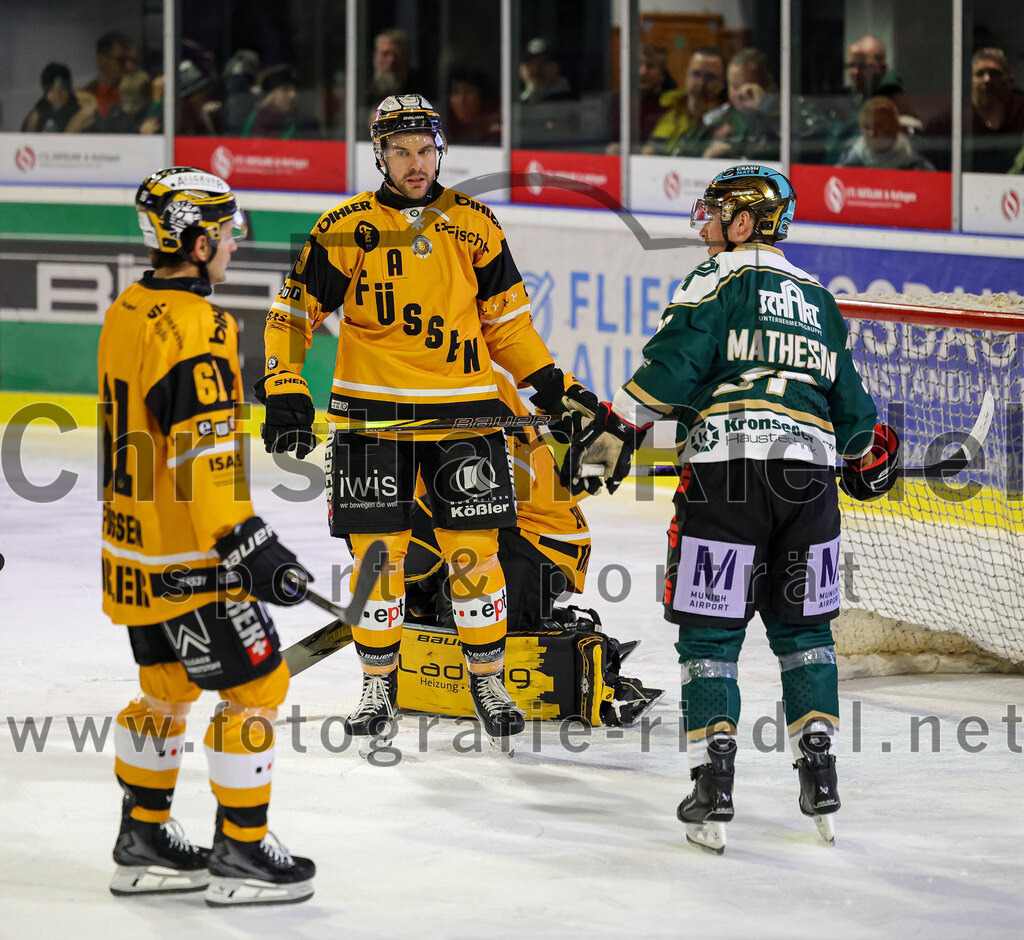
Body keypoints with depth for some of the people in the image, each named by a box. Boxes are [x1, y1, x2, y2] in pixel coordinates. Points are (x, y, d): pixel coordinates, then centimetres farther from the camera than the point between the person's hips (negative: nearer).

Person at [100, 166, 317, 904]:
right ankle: (241, 854, 3)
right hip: (189, 559, -10)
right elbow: (203, 456, -27)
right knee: (256, 685, -1)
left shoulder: (127, 315, 8)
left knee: (168, 685, 20)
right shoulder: (195, 330, -22)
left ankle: (144, 842, 27)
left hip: (135, 545, 10)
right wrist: (250, 547, -24)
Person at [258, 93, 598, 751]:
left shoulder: (474, 226, 5)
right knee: (378, 548, 1)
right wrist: (285, 391, -7)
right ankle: (379, 686, 15)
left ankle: (490, 681, 14)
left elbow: (507, 320, 13)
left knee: (474, 548, 0)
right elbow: (295, 312, 3)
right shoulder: (345, 230, -1)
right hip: (371, 409, -1)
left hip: (463, 407, 1)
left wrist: (554, 387, 6)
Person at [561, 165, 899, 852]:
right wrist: (869, 456, 46)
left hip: (728, 467, -5)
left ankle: (714, 790, -7)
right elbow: (847, 397, 28)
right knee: (802, 626, 19)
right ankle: (820, 777, 14)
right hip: (809, 472, 5)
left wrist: (616, 430, -8)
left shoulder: (720, 279, 3)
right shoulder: (818, 299, 22)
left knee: (711, 629, 0)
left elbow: (672, 364, -11)